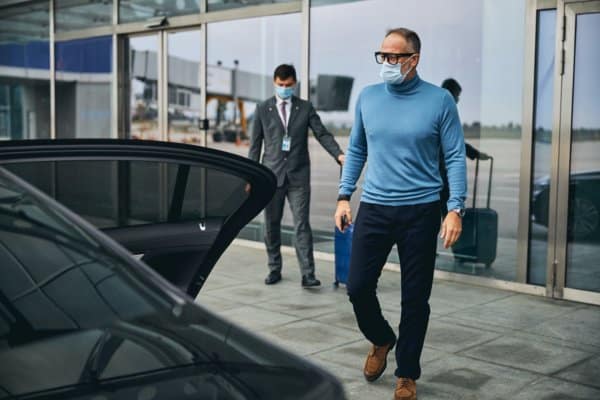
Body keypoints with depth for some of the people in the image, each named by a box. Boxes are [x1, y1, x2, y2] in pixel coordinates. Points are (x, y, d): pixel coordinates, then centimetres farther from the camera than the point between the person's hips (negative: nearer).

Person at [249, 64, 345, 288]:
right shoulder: (263, 109, 6)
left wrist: (339, 154, -18)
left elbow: (322, 134, -1)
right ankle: (274, 269, 22)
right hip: (271, 175, 1)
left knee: (302, 225, -6)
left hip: (298, 176, -1)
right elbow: (255, 144, 6)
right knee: (271, 225, 8)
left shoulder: (305, 108, 6)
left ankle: (307, 274, -7)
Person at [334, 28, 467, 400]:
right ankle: (381, 340, 33)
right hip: (373, 208, 3)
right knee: (358, 286, 3)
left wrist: (456, 209, -13)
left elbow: (456, 157, -5)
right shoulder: (368, 97, 5)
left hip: (420, 212, -3)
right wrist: (344, 196, 7)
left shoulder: (439, 100, -5)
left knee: (415, 298, 5)